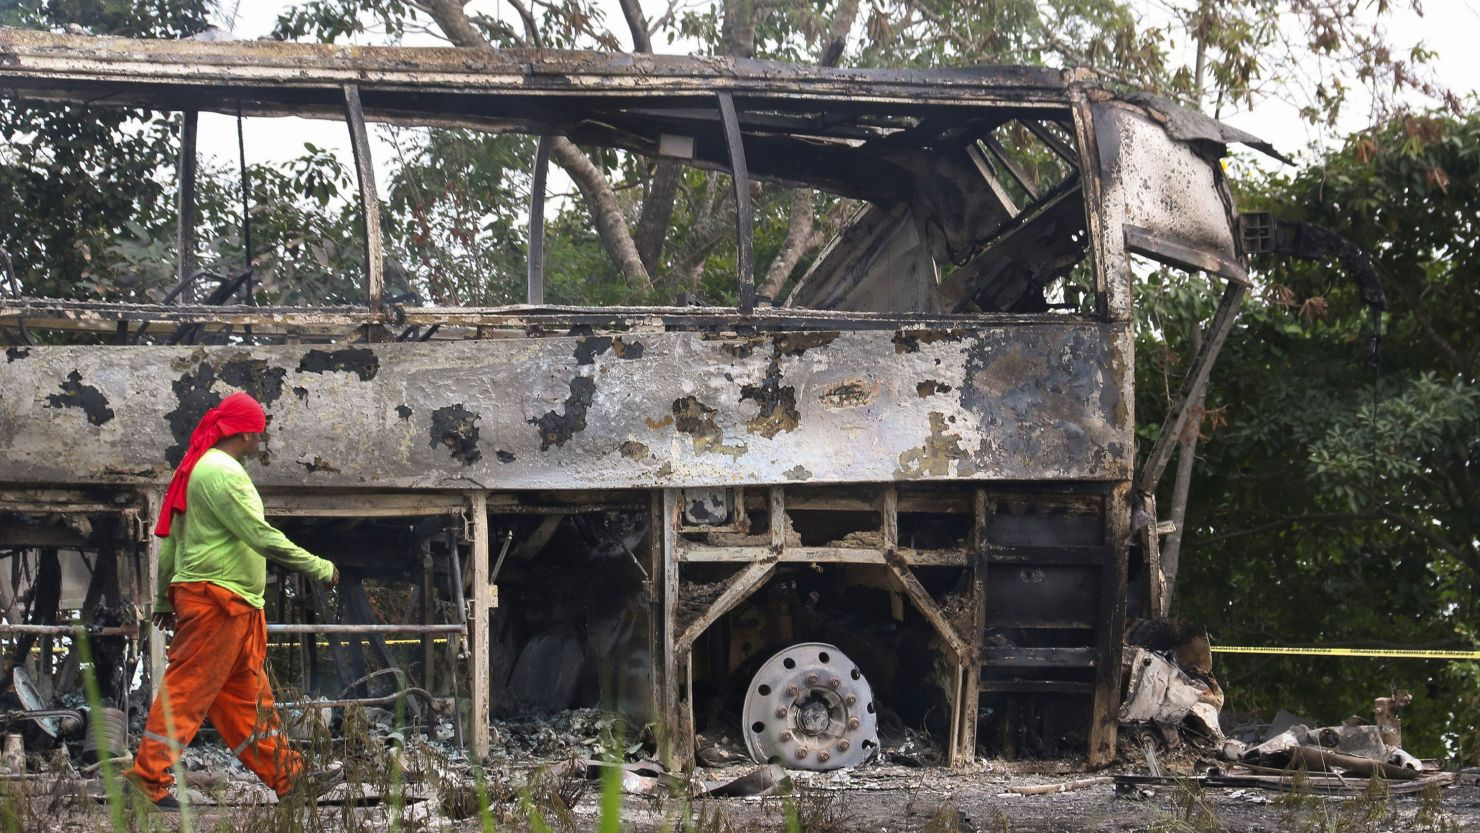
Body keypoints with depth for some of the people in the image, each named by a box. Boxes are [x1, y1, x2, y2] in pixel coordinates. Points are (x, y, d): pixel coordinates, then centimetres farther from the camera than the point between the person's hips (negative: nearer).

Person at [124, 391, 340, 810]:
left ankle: (284, 776, 19)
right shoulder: (223, 472, -15)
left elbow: (172, 538, 19)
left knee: (248, 690, 13)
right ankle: (149, 776, -6)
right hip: (218, 598, -11)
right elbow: (261, 536, -20)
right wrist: (319, 567, -12)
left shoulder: (198, 468, 16)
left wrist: (165, 599, 23)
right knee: (190, 688, -8)